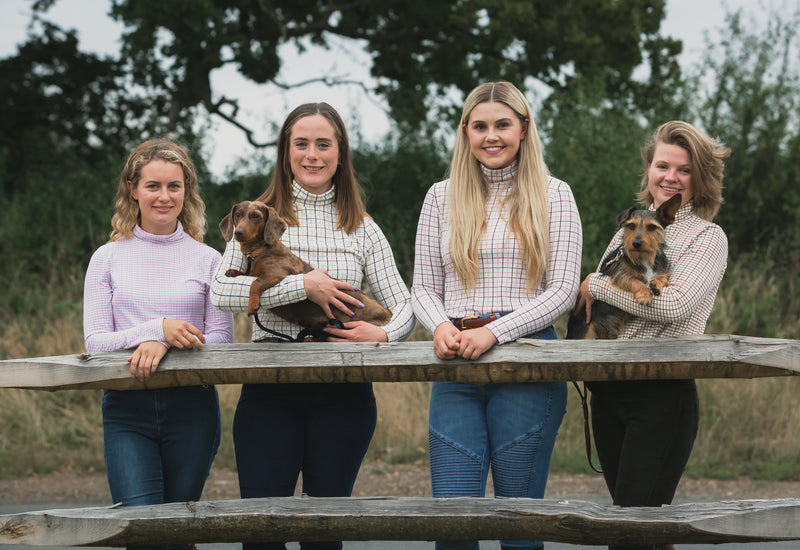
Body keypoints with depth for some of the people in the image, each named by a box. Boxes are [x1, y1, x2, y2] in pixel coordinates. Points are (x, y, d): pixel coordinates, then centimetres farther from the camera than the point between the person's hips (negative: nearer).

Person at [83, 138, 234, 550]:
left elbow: (221, 340, 2)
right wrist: (157, 329, -16)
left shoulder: (207, 260, 7)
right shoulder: (108, 258, 6)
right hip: (127, 410, 0)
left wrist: (164, 345, -16)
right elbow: (95, 342, 0)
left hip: (191, 406, 1)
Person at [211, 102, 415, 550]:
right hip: (270, 389, -1)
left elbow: (404, 305, 9)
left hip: (343, 391, 1)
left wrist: (385, 335, -14)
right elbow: (222, 291, -9)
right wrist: (303, 286, -15)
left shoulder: (362, 229, 12)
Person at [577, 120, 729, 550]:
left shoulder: (707, 238, -1)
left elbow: (673, 305, -18)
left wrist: (596, 285, -9)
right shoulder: (628, 231, 17)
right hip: (608, 391, 6)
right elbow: (592, 307, 24)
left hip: (663, 395, -6)